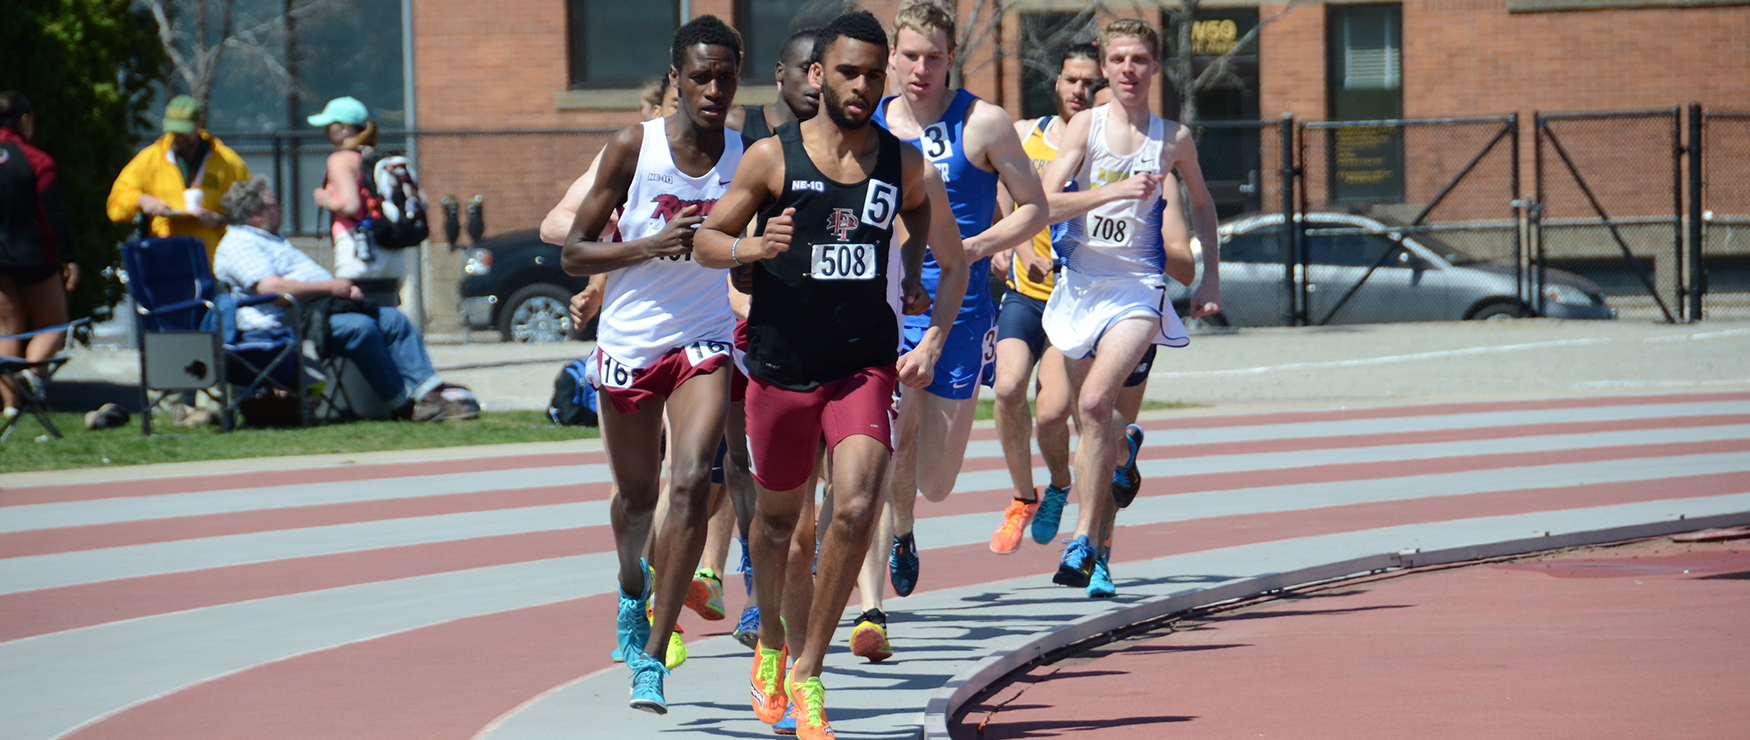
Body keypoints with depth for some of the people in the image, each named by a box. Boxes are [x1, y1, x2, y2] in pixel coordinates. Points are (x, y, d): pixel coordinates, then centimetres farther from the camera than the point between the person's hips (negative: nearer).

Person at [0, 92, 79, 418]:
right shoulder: (36, 161, -10)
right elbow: (54, 214, -12)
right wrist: (69, 258, -7)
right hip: (34, 256, -4)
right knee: (53, 325, 9)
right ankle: (32, 369, -19)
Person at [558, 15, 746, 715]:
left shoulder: (748, 159, -4)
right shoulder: (633, 147, -9)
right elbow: (573, 253, -6)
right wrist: (649, 246, -21)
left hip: (705, 342, 0)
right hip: (629, 343, 0)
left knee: (692, 484, -21)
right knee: (637, 496, 17)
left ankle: (652, 656, -17)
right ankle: (633, 589, 52)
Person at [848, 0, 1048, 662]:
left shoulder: (982, 124, -2)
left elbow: (1034, 209, 2)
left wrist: (974, 248, -13)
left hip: (957, 314, -1)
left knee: (934, 483, 5)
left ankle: (901, 527, 43)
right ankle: (870, 612, -16)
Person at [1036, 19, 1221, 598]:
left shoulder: (1173, 139, 3)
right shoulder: (1086, 126, 0)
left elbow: (1202, 205, 22)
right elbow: (1045, 203, -11)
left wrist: (1211, 279, 19)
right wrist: (1113, 190, -22)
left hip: (1138, 288, -2)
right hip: (1080, 283, 2)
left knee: (1095, 403, -24)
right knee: (1089, 421, 13)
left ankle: (1085, 540, -18)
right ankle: (1127, 445, 52)